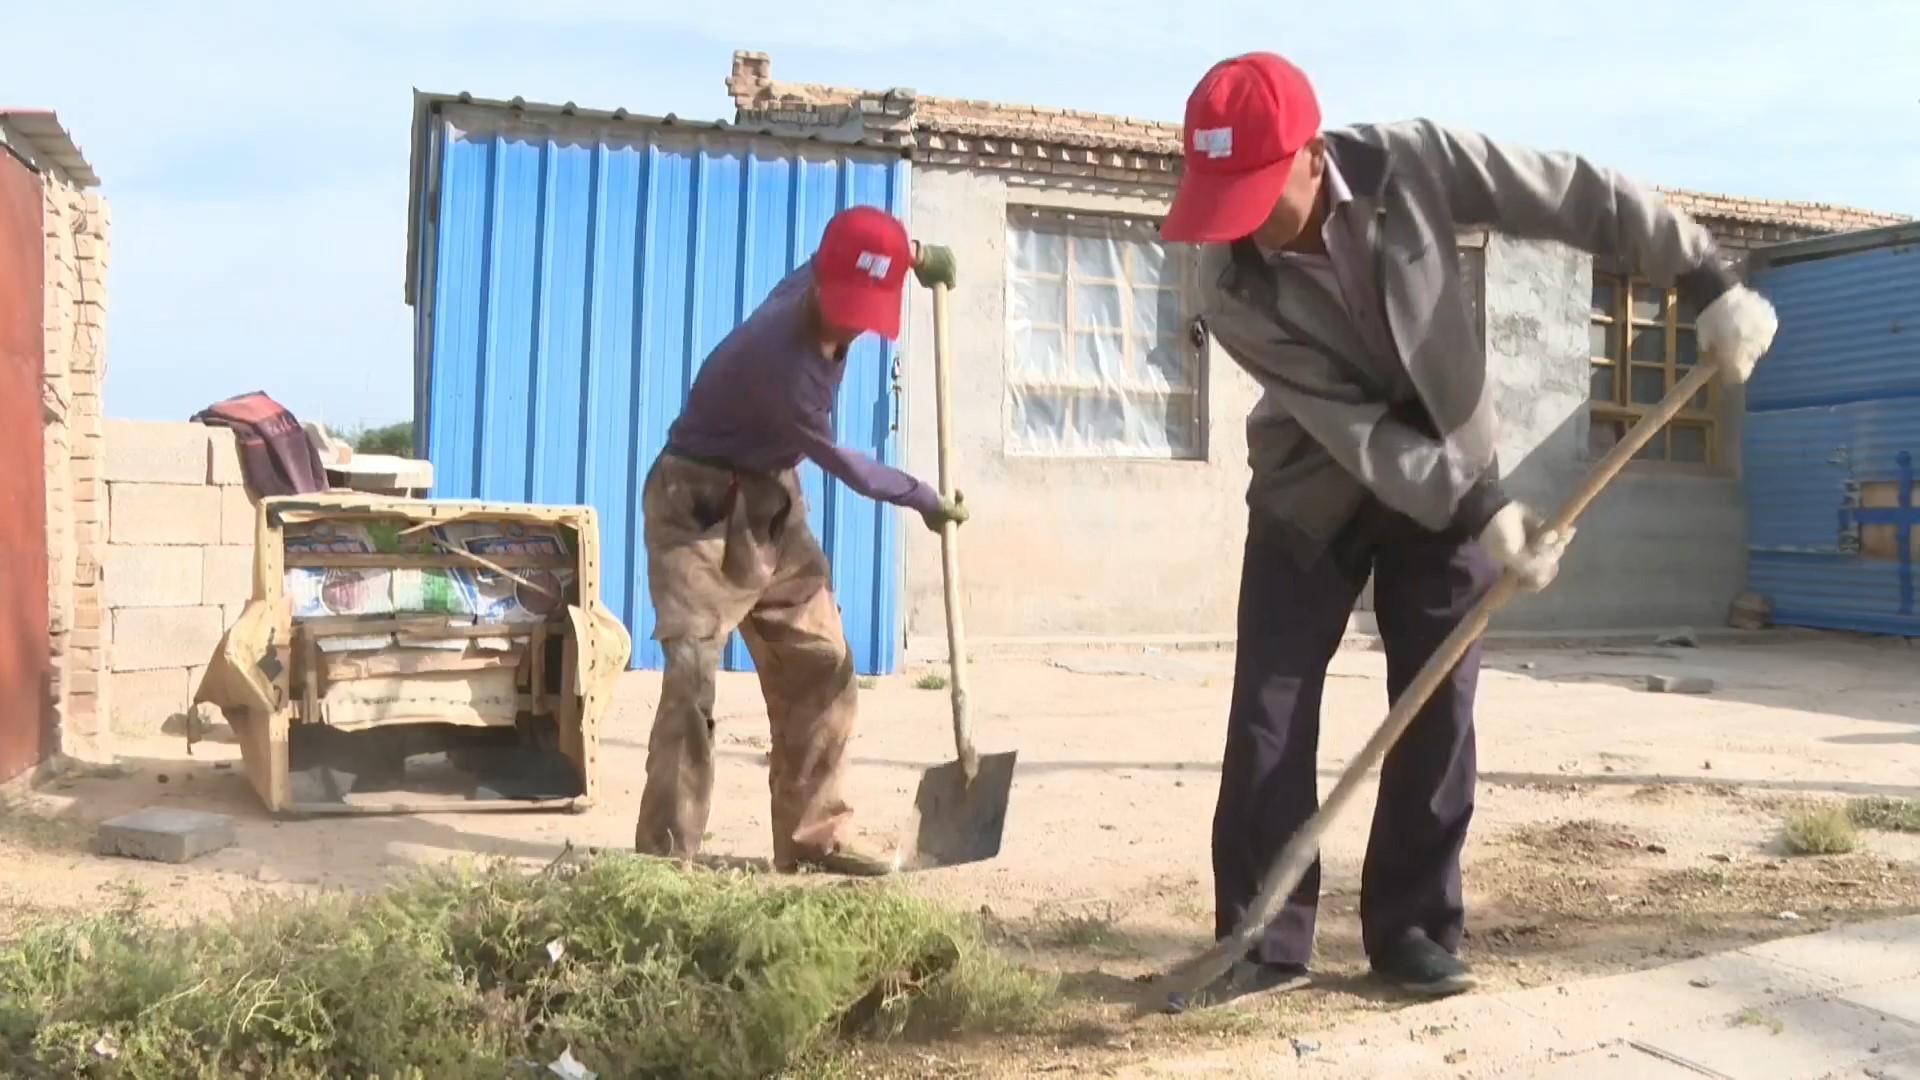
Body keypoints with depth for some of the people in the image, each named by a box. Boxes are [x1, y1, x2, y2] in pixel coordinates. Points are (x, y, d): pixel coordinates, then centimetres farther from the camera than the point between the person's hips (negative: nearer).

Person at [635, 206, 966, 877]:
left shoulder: (814, 286, -7)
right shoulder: (778, 361, -31)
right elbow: (840, 464, -17)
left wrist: (912, 255, 12)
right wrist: (924, 500, -4)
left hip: (771, 508, 9)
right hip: (701, 509, -9)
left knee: (820, 667, 8)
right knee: (693, 676, -18)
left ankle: (813, 835, 16)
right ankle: (664, 855, -12)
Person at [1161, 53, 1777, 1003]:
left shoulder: (1412, 163, -23)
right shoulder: (1233, 292, -24)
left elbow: (1577, 198, -14)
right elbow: (1352, 427, -24)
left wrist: (1704, 279, -17)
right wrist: (1478, 511, -29)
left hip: (1447, 470, 1)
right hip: (1314, 490, 0)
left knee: (1436, 709, -1)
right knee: (1268, 709, -5)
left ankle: (1415, 931, 11)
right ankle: (1264, 940, 4)